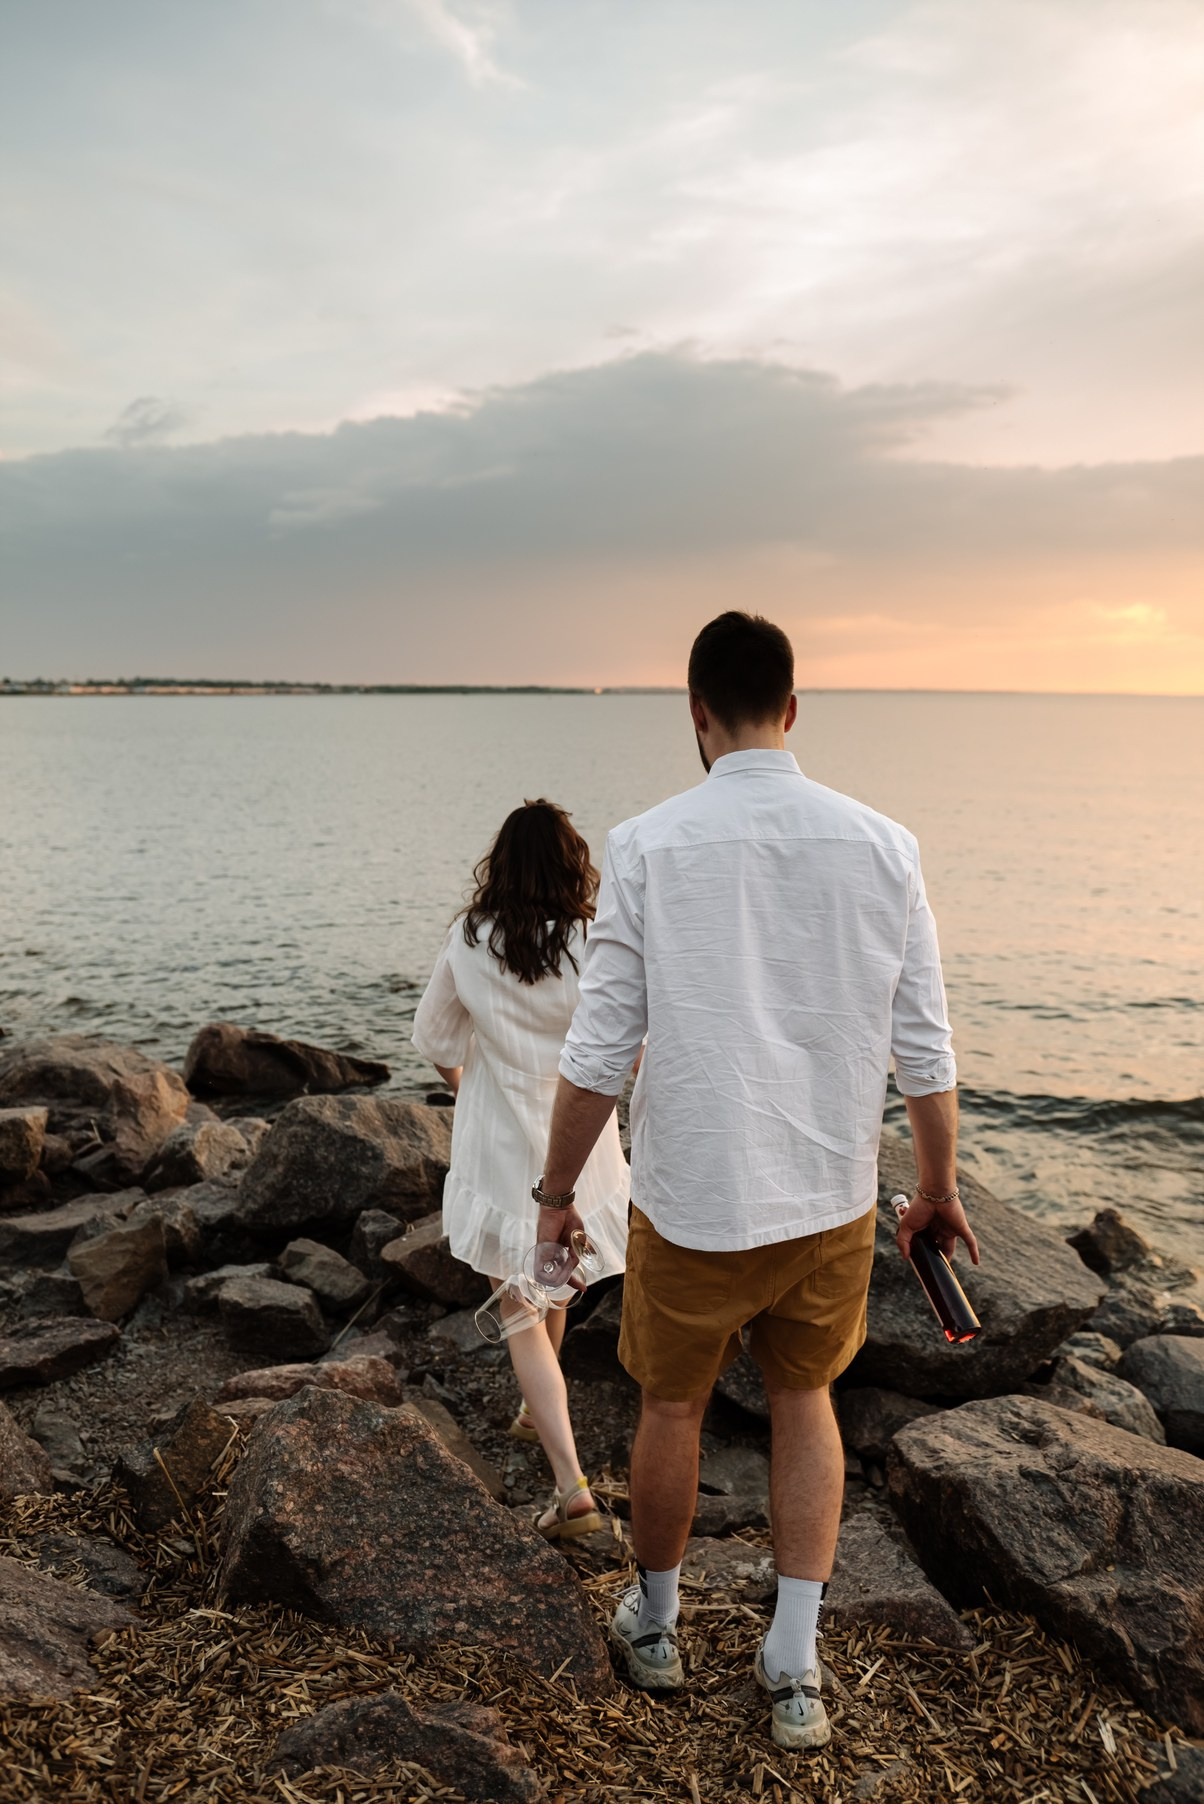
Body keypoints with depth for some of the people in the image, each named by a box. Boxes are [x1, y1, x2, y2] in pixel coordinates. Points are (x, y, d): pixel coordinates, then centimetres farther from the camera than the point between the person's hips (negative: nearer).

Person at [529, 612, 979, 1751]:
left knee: (672, 1407, 20)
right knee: (804, 1401, 24)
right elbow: (924, 1050, -2)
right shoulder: (880, 846, -6)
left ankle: (655, 1625, 42)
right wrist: (939, 1189, 12)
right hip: (834, 1200, 2)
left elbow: (600, 1049, -11)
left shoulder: (649, 847, -12)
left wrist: (555, 1193, 1)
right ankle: (794, 1668, 28)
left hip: (692, 1203, -2)